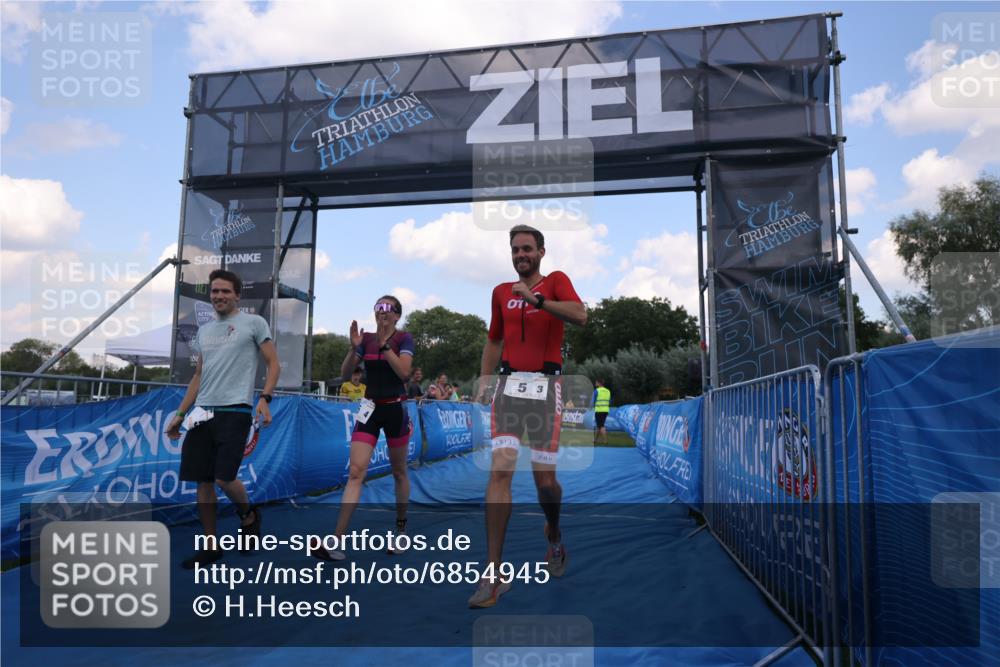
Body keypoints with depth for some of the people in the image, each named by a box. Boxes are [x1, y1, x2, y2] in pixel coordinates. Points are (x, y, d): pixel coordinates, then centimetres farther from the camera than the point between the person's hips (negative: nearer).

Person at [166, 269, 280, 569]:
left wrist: (265, 398, -15)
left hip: (234, 412, -6)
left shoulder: (253, 323, 2)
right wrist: (180, 414, 18)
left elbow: (273, 364, -1)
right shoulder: (204, 330, 19)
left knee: (223, 478, -12)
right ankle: (210, 546, 18)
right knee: (202, 481, 5)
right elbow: (199, 376, 22)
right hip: (203, 412, 6)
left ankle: (248, 515, 20)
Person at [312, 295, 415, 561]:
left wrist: (384, 343, -20)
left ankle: (400, 527, 30)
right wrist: (354, 347, -15)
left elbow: (404, 372, -19)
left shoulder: (403, 338, -5)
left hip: (395, 409, -2)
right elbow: (345, 373, 1)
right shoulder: (366, 338, 5)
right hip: (370, 409, 2)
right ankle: (337, 540, -11)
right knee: (356, 471, -9)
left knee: (399, 472, 11)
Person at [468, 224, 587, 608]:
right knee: (500, 469, -12)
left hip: (545, 386, -2)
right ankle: (493, 574, -8)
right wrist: (482, 383, 15)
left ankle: (554, 536, 37)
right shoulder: (501, 292, 17)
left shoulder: (555, 281, 5)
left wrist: (536, 298, -19)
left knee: (544, 479, 2)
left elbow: (580, 316, -13)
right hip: (508, 385, 3)